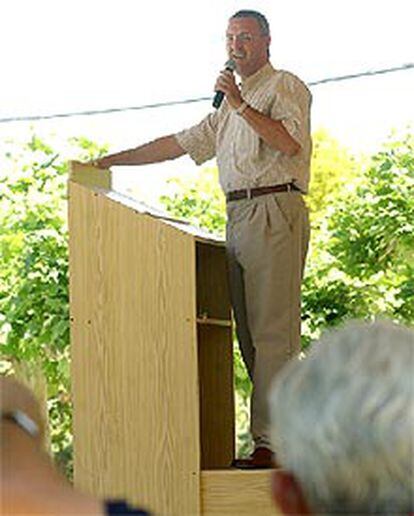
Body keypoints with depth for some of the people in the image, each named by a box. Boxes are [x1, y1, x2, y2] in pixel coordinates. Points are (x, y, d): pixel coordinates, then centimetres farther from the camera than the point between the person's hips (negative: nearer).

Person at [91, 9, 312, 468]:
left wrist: (240, 103, -13)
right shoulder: (230, 105, 28)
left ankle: (272, 439, -17)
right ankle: (277, 434, 3)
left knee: (272, 331, -13)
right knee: (250, 333, 3)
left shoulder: (285, 86, 4)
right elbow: (181, 143, 28)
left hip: (274, 211, -8)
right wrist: (112, 161, 24)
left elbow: (290, 142, -13)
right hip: (238, 218, 8)